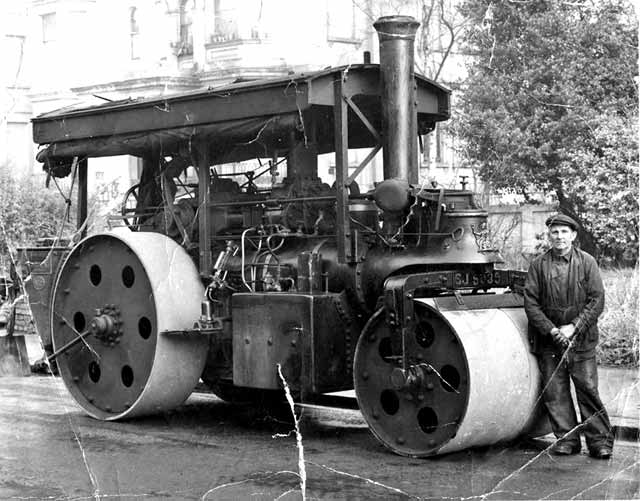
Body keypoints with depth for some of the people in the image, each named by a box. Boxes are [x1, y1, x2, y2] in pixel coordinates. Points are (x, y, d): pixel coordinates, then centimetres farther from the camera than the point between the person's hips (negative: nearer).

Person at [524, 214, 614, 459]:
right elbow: (530, 303, 0)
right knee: (555, 392, 1)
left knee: (588, 389, -3)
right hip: (548, 341, 2)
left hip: (582, 340, -1)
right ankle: (566, 439, 12)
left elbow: (597, 300, -2)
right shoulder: (538, 265, 4)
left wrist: (574, 327, -11)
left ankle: (600, 441, 4)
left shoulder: (587, 262, 2)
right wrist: (551, 330, -10)